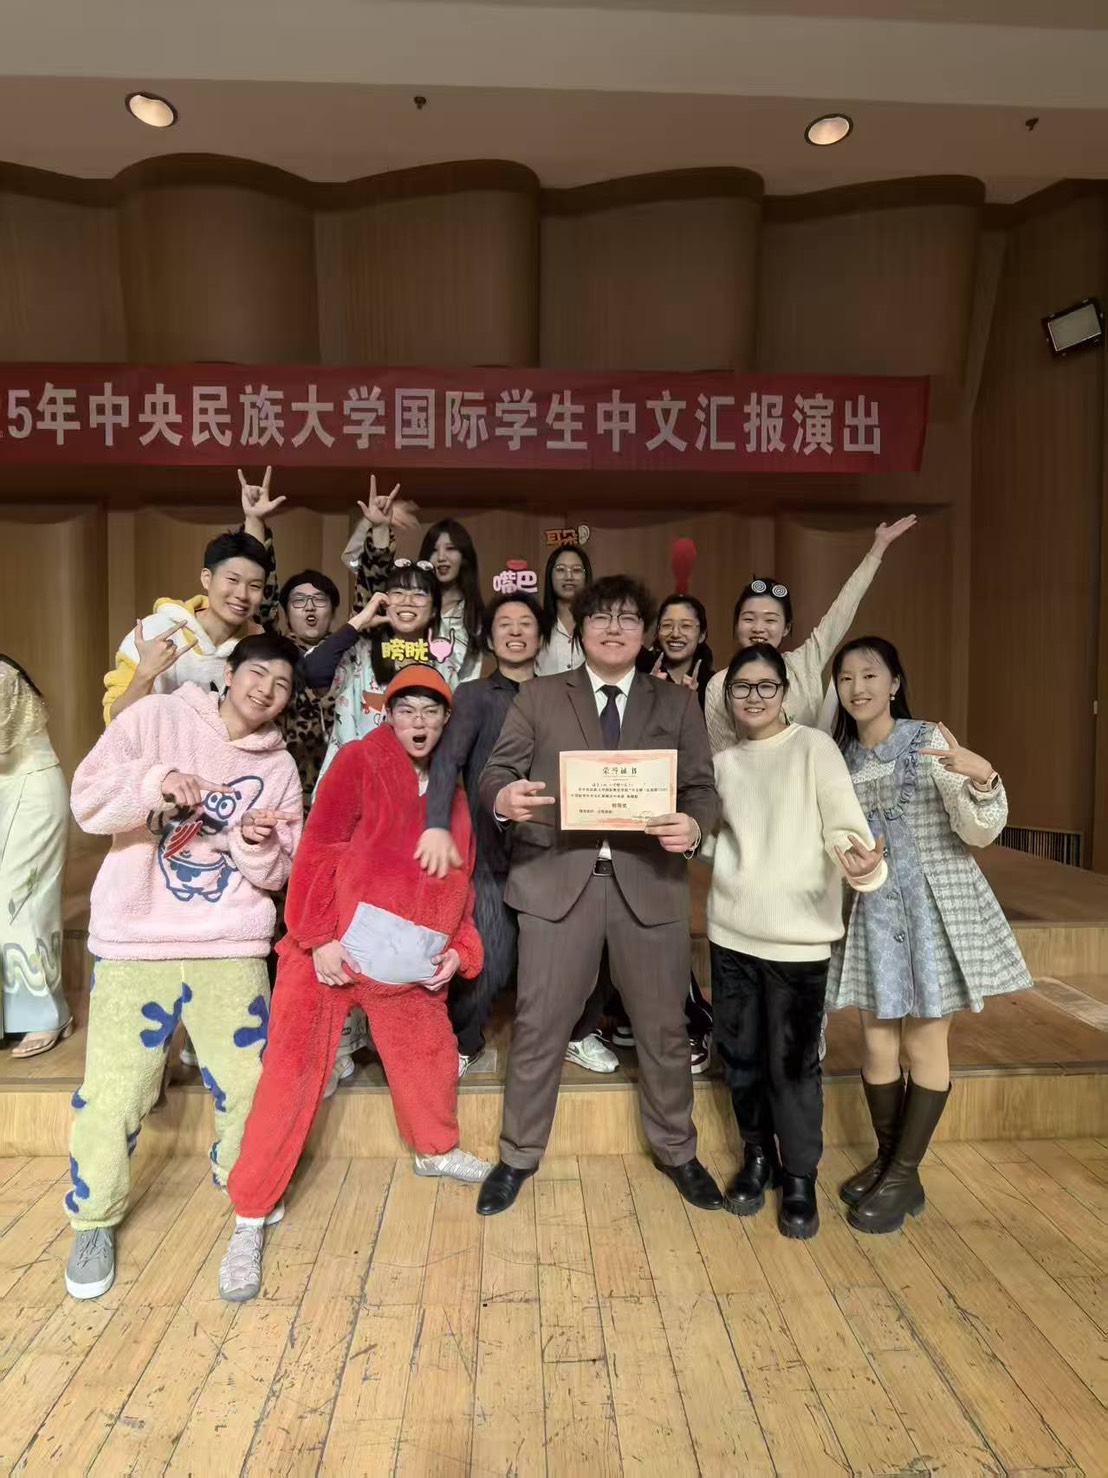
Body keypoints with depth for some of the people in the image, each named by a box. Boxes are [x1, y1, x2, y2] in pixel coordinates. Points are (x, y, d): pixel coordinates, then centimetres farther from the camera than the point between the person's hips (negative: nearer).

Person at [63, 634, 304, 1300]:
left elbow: (276, 874, 5)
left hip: (232, 948, 3)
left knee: (249, 1083, 8)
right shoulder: (156, 717, 0)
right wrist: (156, 784, -26)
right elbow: (88, 800, -8)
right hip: (134, 943, -2)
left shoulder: (280, 767, 7)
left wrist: (257, 846, -17)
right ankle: (95, 1221, 28)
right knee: (112, 1094, 1)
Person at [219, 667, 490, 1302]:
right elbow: (318, 848, -12)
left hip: (410, 964, 6)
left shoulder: (453, 792, 13)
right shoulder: (359, 760, -5)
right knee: (293, 1076, -3)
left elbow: (461, 880, 15)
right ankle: (250, 1220, 11)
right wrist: (320, 935, -19)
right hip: (333, 951, -5)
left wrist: (460, 948, 2)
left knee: (432, 1058, 18)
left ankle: (436, 1150, 46)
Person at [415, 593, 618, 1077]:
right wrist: (437, 825, -29)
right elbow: (447, 758, -13)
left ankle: (578, 1034, 31)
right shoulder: (474, 696, 4)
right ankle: (462, 1043, 24)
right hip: (496, 854, -3)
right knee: (487, 967, -5)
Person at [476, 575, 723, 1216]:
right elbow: (496, 772, 2)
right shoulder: (538, 696, 8)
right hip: (558, 878, -1)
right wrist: (502, 797, -22)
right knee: (539, 1026, 8)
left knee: (664, 1027, 14)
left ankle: (677, 1151, 38)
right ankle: (518, 1157, 30)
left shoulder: (678, 703, 10)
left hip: (649, 881, 1)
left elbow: (704, 790, 4)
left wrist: (695, 827, -19)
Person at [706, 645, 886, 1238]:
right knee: (740, 1056, 14)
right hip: (731, 932, 4)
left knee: (792, 1064, 5)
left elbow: (845, 826, -15)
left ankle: (800, 1177, 27)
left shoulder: (813, 746, -7)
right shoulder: (722, 761, 7)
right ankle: (757, 1156, 37)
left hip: (797, 936, -4)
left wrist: (863, 862, -35)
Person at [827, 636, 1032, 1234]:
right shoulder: (841, 754, 5)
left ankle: (903, 1177, 19)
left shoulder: (929, 740, -9)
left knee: (924, 1043, 5)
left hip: (934, 908, -4)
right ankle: (886, 1161, 28)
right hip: (874, 912, 4)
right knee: (877, 1040, 9)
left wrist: (982, 778, -31)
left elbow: (979, 832, -14)